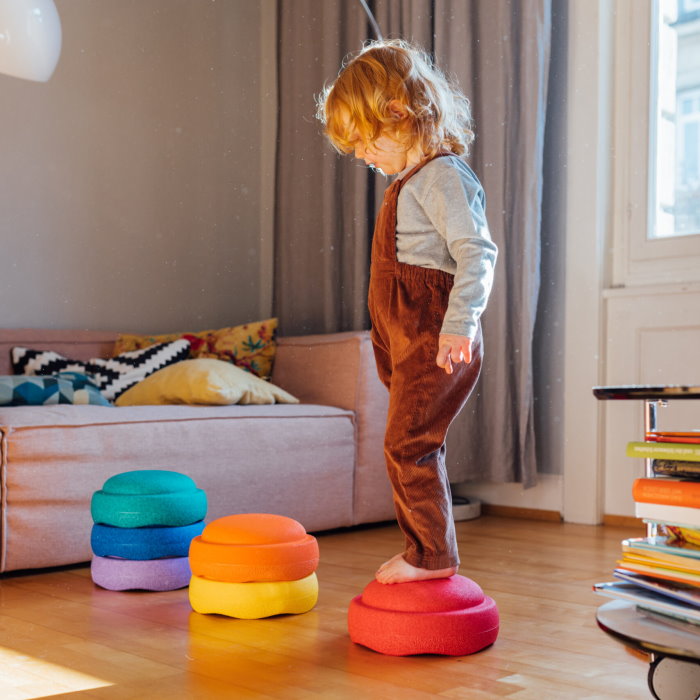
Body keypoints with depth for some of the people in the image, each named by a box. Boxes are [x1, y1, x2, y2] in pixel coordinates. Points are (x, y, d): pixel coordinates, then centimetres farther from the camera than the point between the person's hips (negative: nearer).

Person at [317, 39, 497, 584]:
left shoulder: (443, 176, -12)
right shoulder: (412, 181, 20)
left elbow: (477, 253, -21)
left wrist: (459, 324, -30)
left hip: (436, 343, -10)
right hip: (412, 342, 10)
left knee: (408, 444, -9)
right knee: (417, 448, 13)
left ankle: (431, 552, 1)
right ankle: (431, 554, 22)